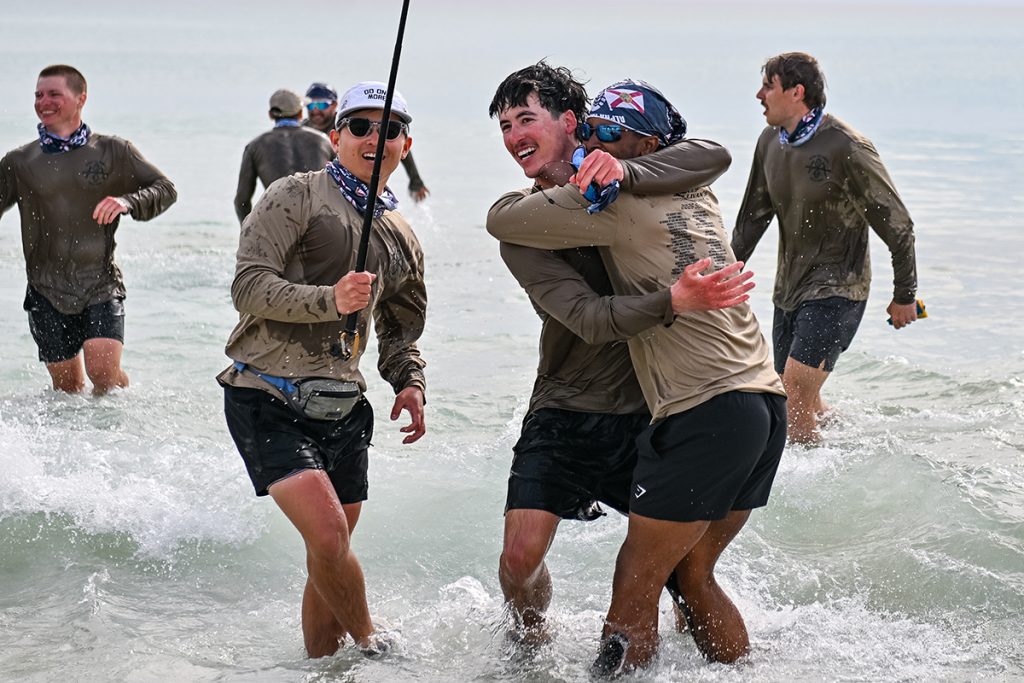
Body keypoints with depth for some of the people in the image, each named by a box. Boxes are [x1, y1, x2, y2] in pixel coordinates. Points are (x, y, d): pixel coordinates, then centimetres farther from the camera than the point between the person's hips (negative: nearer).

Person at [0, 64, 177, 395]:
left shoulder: (113, 151, 3)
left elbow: (165, 189, 4)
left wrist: (128, 202, -15)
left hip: (101, 284, -2)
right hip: (47, 291, 2)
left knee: (104, 371, -16)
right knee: (66, 387, 5)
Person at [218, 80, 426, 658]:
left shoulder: (404, 240, 17)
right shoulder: (298, 197, -3)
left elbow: (401, 330, 28)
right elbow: (249, 287, -13)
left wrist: (411, 383, 9)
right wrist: (330, 300, -26)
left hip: (342, 410, 6)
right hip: (269, 399, -6)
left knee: (330, 560, 8)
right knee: (329, 537, -17)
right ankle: (372, 646, 4)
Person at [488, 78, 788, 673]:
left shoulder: (613, 203, -6)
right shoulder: (698, 194, 17)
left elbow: (502, 219, -1)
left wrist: (541, 190, 21)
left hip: (705, 412, -9)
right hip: (767, 403, 9)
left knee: (636, 585, -2)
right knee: (690, 574, 19)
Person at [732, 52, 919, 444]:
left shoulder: (846, 148, -19)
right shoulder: (770, 142, 3)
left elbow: (897, 225, -12)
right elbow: (753, 216, 15)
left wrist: (905, 296, -6)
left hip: (836, 288, -7)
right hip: (789, 288, 7)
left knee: (796, 388, -18)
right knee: (801, 400, 12)